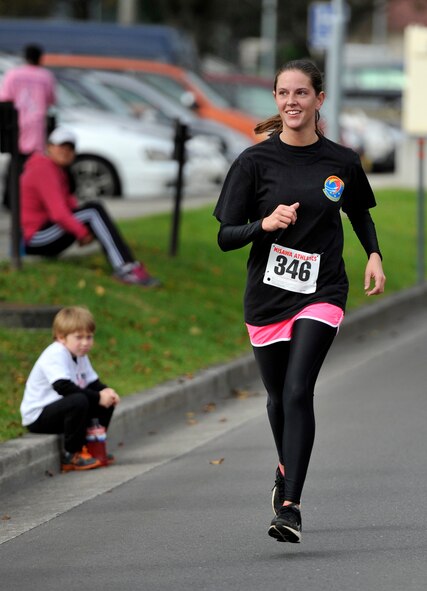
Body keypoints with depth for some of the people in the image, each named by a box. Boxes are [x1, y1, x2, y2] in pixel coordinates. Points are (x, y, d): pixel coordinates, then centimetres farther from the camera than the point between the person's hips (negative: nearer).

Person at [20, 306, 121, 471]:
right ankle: (71, 455, -22)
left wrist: (105, 391, -16)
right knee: (79, 401, -34)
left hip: (57, 410, 10)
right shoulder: (55, 355, -21)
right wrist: (98, 397, -31)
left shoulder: (79, 355, 10)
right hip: (38, 417, -10)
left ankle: (92, 447, 14)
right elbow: (63, 387, -33)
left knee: (106, 404, 7)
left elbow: (93, 383, 8)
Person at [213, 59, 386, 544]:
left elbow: (359, 212, 21)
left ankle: (290, 505, -20)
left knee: (298, 392, -18)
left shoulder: (342, 163, 0)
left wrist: (374, 255, 6)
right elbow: (225, 236, -5)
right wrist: (265, 224, -23)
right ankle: (287, 470, 46)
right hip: (267, 294, 1)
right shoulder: (255, 161, -4)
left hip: (321, 293, -1)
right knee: (279, 396, 15)